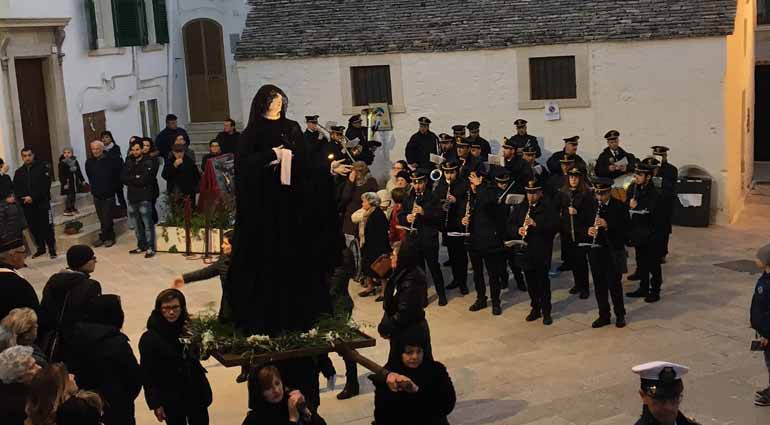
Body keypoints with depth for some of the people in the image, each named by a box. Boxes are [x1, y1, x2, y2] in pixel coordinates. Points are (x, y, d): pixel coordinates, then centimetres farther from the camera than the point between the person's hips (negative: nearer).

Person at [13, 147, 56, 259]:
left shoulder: (42, 167, -2)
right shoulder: (19, 172, 12)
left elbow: (45, 186, -11)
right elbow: (16, 190, 8)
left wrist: (33, 197, -17)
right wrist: (23, 199, -12)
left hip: (42, 203, -4)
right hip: (27, 206, 4)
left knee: (47, 227, -5)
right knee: (34, 228, 9)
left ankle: (52, 249, 3)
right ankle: (40, 248, 21)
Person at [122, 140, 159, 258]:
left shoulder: (149, 162, -5)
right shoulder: (129, 162, 13)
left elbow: (144, 179, -15)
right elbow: (123, 178, 3)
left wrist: (131, 179, -3)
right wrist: (136, 179, -9)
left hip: (144, 198, -6)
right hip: (132, 197, 6)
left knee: (148, 225, -5)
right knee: (137, 225, 12)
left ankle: (150, 248, -1)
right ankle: (141, 246, 22)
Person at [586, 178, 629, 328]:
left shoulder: (619, 207, -7)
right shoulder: (591, 206, 6)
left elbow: (626, 229, -12)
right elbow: (584, 224, 12)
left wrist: (608, 226, -25)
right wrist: (588, 230, -11)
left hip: (614, 251, -4)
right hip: (596, 250, 4)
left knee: (614, 284, 0)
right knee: (599, 285, 9)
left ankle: (620, 315, 18)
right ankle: (604, 315, 21)